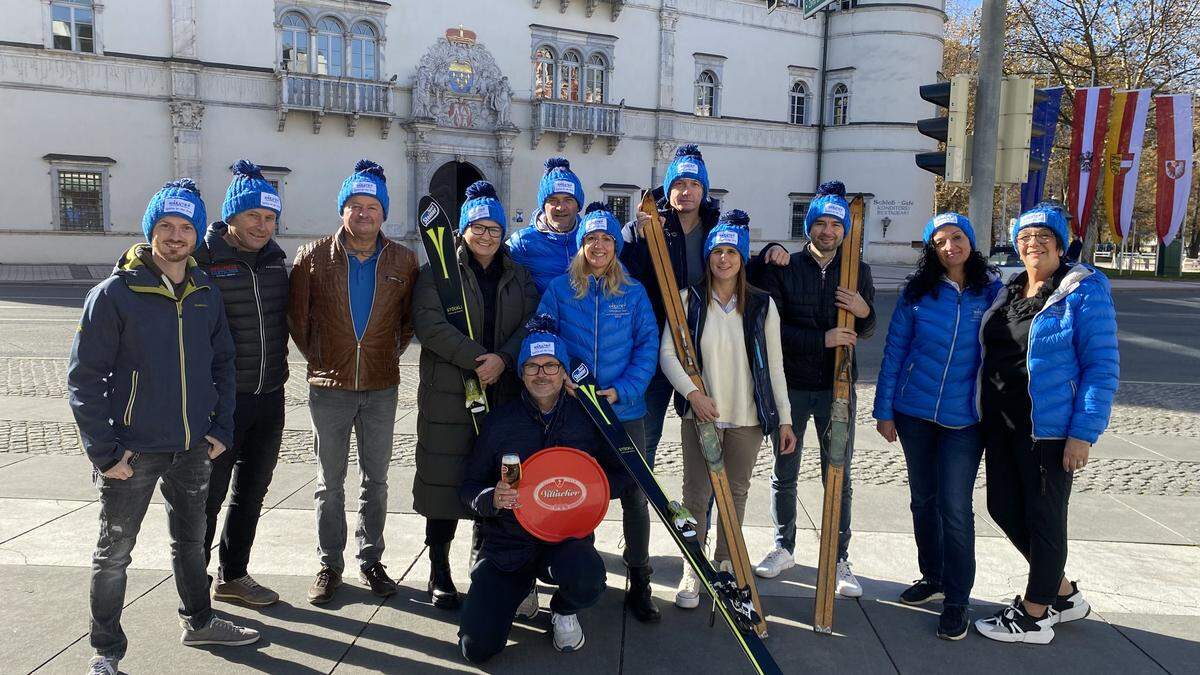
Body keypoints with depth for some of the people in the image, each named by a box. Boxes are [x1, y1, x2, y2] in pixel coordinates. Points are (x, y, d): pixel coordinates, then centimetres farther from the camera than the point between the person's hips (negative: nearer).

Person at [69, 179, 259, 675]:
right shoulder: (114, 293, -11)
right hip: (133, 451, -4)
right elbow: (85, 375, -10)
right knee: (114, 552, 9)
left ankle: (198, 621, 38)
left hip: (194, 448, 5)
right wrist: (104, 449, -14)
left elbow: (222, 363, 12)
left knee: (190, 540, 20)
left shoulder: (206, 294, 4)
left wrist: (222, 428, 4)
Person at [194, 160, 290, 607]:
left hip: (269, 398, 6)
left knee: (251, 493, 17)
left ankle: (232, 576, 33)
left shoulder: (275, 260, 7)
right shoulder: (202, 261, -13)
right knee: (208, 495, 6)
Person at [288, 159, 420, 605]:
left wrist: (393, 352, 4)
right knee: (330, 483, 9)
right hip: (329, 386, -1)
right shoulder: (314, 256, -3)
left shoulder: (403, 261, 0)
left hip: (381, 387, 1)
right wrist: (316, 355, 4)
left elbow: (410, 316, 10)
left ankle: (371, 560, 24)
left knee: (375, 481, 11)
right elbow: (297, 314, 5)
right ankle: (329, 565, 22)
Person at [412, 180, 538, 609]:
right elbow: (429, 324, -12)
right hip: (448, 396, -3)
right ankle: (439, 574, 15)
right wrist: (478, 358, -19)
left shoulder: (518, 275, 13)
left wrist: (504, 359, -14)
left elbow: (531, 324, 4)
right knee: (444, 481, 1)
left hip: (506, 394, 3)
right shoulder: (439, 272, 1)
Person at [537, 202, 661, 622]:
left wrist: (623, 390, -14)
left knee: (635, 496, 3)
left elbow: (648, 346, -1)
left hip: (625, 410, 0)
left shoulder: (634, 293, 3)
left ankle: (639, 584, 16)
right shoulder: (559, 289, 3)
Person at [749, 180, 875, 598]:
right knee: (784, 473, 11)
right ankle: (784, 548, 28)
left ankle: (839, 560, 18)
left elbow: (865, 332, 12)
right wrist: (822, 339, -19)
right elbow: (772, 327, -10)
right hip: (790, 383, -1)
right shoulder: (782, 268, -3)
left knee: (838, 476, 6)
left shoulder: (858, 271, 5)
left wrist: (864, 312, -11)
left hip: (837, 386, 1)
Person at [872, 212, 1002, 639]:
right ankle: (932, 578, 33)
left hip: (965, 417, -2)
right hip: (914, 412, 2)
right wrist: (884, 410, 0)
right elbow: (894, 351, 1)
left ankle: (956, 601, 11)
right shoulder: (917, 290, -1)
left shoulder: (993, 291, -3)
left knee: (955, 508, -2)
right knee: (923, 500, 14)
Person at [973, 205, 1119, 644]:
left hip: (1049, 428, -7)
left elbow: (1102, 366, -12)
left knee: (1043, 517, 5)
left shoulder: (1084, 291, -9)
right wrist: (985, 417, 12)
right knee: (1004, 508, 13)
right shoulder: (1005, 290, 9)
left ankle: (1034, 616, 22)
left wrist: (1084, 433, -17)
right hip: (1000, 424, 7)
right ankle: (1064, 593, 34)